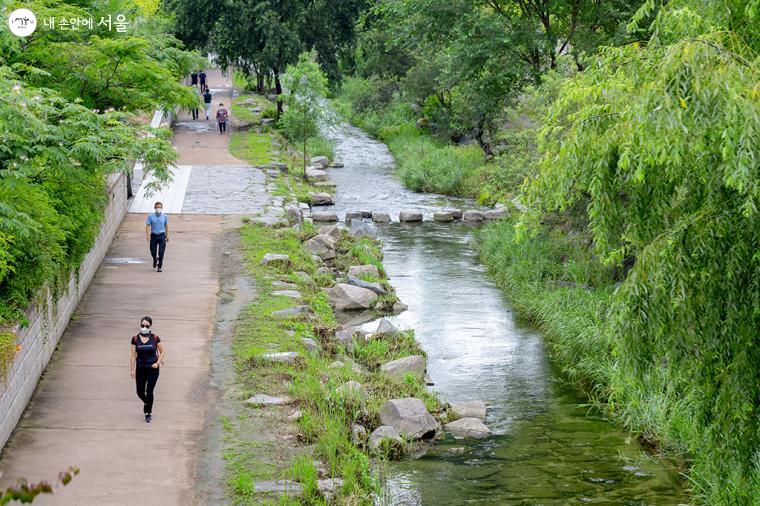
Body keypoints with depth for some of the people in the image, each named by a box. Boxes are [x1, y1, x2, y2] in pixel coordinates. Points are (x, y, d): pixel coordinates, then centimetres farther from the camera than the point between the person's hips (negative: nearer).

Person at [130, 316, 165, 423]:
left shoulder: (155, 338, -5)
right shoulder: (135, 339, -3)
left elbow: (162, 352, 5)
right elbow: (133, 355, 0)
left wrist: (158, 363, -8)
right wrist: (132, 369, -2)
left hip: (153, 368, -2)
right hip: (140, 369, 2)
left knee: (149, 392, -5)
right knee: (140, 392, 6)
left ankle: (149, 413, 13)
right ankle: (146, 403, 40)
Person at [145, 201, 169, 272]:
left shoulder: (164, 217, 4)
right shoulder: (150, 216, -1)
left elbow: (166, 226, 13)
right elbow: (148, 226, -3)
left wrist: (167, 236, 11)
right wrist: (148, 235, -14)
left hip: (161, 235, 0)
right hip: (153, 235, 0)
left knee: (161, 253, -6)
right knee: (153, 252, 4)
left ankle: (159, 266, 1)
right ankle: (155, 260, 37)